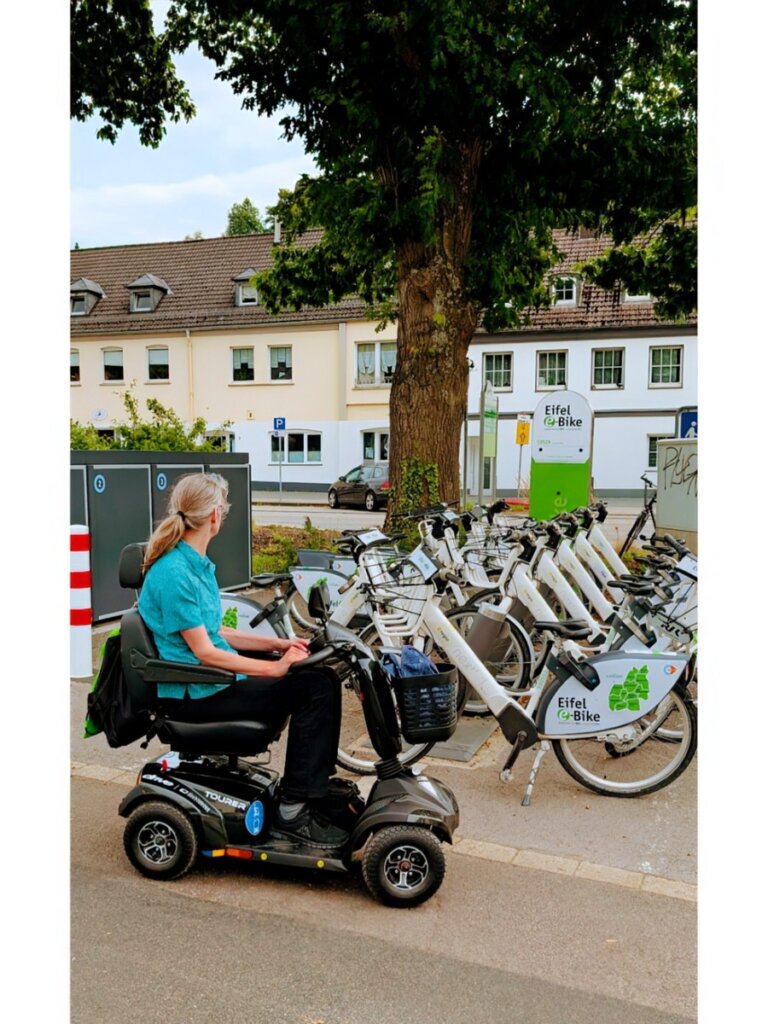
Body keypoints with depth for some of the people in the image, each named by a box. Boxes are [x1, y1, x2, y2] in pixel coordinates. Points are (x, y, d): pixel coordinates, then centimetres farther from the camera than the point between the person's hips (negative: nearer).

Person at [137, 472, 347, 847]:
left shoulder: (197, 564, 10)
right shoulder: (174, 573, -21)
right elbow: (203, 652, -22)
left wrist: (277, 643, 5)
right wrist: (274, 667, -19)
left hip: (213, 677, 10)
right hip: (195, 694, -10)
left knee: (321, 677, 5)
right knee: (314, 689, -17)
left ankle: (320, 787, 12)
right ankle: (293, 812, -8)